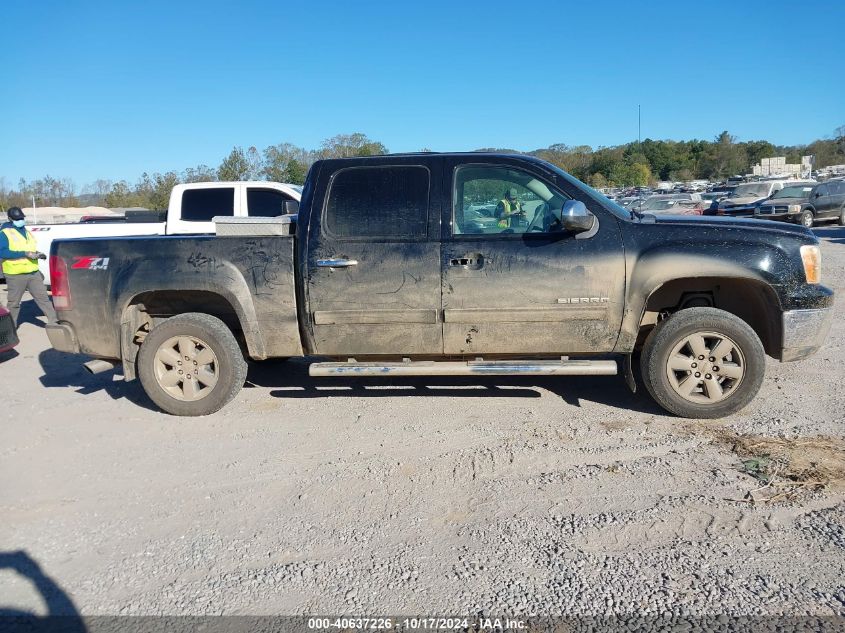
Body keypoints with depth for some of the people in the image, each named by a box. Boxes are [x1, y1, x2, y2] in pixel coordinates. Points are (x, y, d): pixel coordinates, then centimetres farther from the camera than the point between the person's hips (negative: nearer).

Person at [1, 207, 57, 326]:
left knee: (43, 297, 4)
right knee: (13, 303, 5)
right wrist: (25, 254, -24)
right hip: (15, 275, -5)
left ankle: (54, 322, 7)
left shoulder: (26, 231, 15)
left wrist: (38, 254, 2)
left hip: (33, 273, 6)